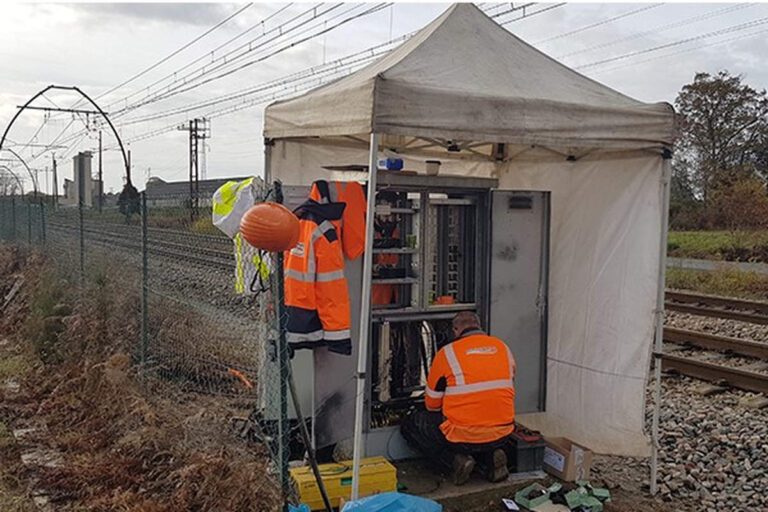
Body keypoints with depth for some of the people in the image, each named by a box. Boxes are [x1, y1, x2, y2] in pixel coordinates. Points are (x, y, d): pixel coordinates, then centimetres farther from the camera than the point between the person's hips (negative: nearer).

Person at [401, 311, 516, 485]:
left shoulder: (447, 353, -6)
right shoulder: (503, 348, 8)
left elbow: (432, 405, 3)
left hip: (464, 436, -5)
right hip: (501, 436, 5)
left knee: (410, 424, 16)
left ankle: (456, 460, -2)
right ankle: (490, 457, 8)